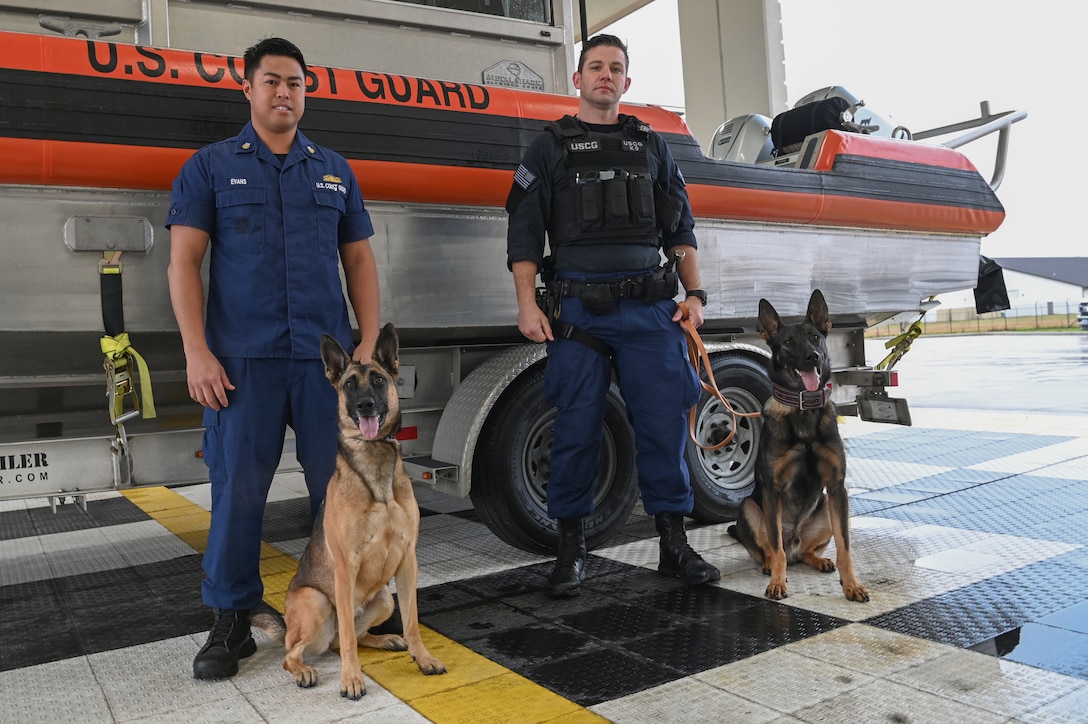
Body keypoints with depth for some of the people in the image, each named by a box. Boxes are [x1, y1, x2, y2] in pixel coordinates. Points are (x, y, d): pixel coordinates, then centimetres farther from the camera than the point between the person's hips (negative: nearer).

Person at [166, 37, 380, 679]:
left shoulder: (336, 171, 16)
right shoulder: (211, 166, 9)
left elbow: (360, 260, 14)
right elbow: (184, 261, 2)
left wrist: (369, 342, 2)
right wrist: (197, 351, -8)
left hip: (327, 356, 2)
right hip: (242, 359, -2)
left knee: (340, 486, 5)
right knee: (238, 490, 1)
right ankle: (232, 622, 15)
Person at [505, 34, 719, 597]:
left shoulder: (651, 146, 19)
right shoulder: (549, 148, 11)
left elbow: (680, 228, 18)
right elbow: (524, 233, 4)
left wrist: (694, 293, 7)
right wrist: (527, 304, -7)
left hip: (649, 309, 2)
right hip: (577, 311, -2)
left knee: (664, 423, 0)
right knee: (576, 429, 0)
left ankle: (674, 545, 13)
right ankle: (571, 549, 13)